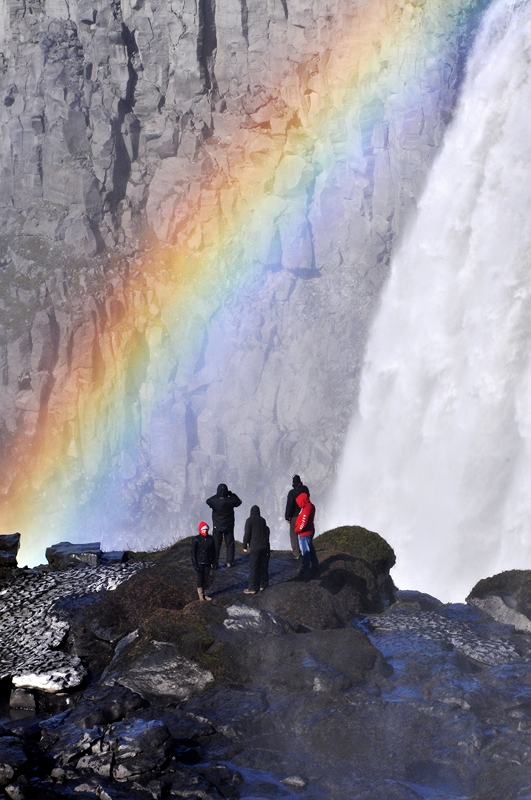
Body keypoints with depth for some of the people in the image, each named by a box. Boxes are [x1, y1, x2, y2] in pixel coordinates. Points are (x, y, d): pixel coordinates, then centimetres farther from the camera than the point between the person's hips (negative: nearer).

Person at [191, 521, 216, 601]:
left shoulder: (210, 539, 0)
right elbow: (193, 552, -9)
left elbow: (213, 551, 10)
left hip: (208, 562, 3)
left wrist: (212, 561, 7)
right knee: (200, 578, 4)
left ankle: (204, 594, 22)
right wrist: (195, 564, -11)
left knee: (206, 579, 10)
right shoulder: (196, 539, -11)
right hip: (199, 563, -3)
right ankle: (200, 594, 15)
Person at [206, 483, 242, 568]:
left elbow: (208, 501, 5)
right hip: (228, 526, 0)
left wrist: (216, 495, 6)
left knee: (215, 545, 8)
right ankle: (229, 562, 21)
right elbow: (238, 502, 3)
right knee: (230, 544, 16)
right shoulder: (230, 500, -18)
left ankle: (214, 563, 8)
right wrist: (232, 494, 7)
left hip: (217, 527, 0)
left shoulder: (214, 501, -19)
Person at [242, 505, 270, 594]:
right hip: (265, 546, 5)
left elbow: (247, 534, -7)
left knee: (253, 568, -4)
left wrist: (245, 546, 2)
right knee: (264, 566, 15)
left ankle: (252, 588, -5)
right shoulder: (263, 520, 10)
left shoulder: (249, 520, -4)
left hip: (255, 547, -5)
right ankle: (263, 584, 23)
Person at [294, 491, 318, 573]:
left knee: (305, 551, 2)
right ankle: (314, 563, 35)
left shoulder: (306, 509, -27)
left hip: (304, 533, -10)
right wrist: (298, 528, 8)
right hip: (310, 531, 10)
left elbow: (303, 523, -27)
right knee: (310, 548, 22)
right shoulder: (310, 506, 3)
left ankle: (306, 567, 11)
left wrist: (297, 530, -13)